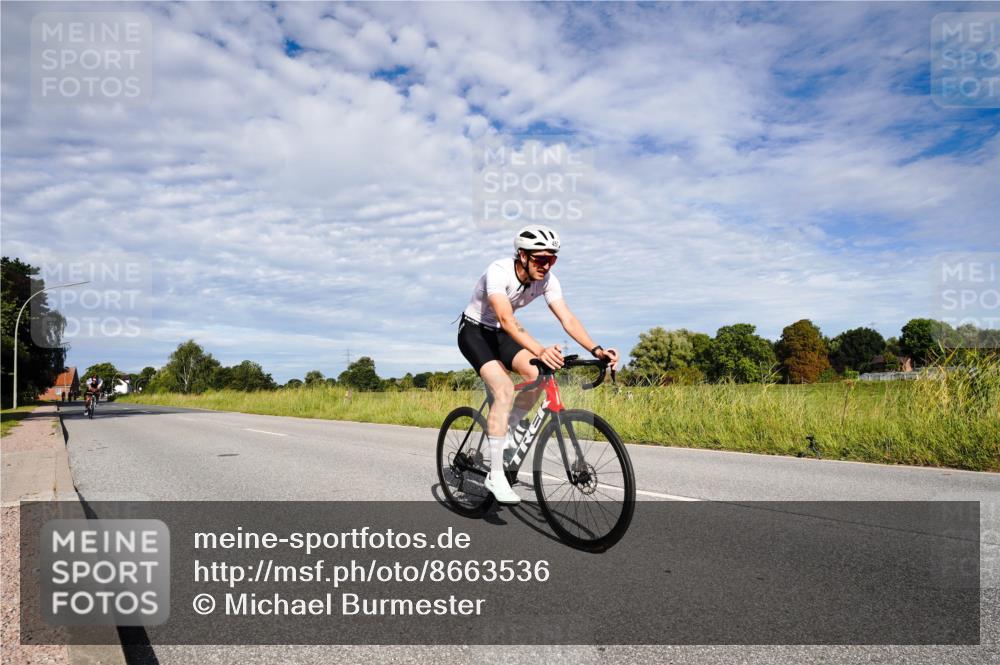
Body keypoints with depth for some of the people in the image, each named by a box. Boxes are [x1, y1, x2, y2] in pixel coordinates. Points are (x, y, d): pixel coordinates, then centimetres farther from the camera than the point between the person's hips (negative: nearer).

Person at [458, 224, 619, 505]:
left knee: (540, 376, -18)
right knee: (505, 390, -26)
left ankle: (506, 429, 7)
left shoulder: (547, 279, -14)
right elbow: (506, 318, -45)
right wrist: (540, 350, -59)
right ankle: (495, 476, -18)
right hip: (474, 331, -6)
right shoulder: (498, 271, -31)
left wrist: (596, 350, -35)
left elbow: (568, 319, -20)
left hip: (500, 333, 6)